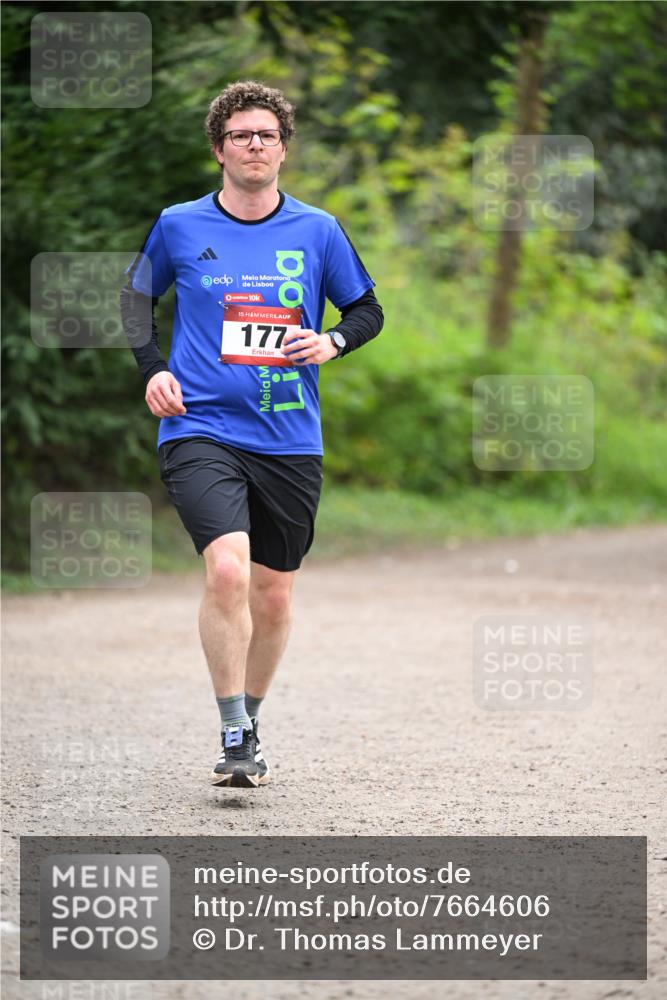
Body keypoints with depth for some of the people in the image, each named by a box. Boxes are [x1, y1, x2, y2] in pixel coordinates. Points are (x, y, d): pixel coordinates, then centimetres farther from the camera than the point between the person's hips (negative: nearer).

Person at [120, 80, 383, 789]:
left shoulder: (317, 231, 5)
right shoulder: (178, 226, 3)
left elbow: (367, 310, 15)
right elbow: (136, 297, 19)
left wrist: (332, 342, -6)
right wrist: (152, 369, 4)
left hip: (290, 441, 2)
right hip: (201, 431, -2)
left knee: (273, 596, 9)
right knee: (226, 570, -23)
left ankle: (249, 722, 31)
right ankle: (234, 737, -16)